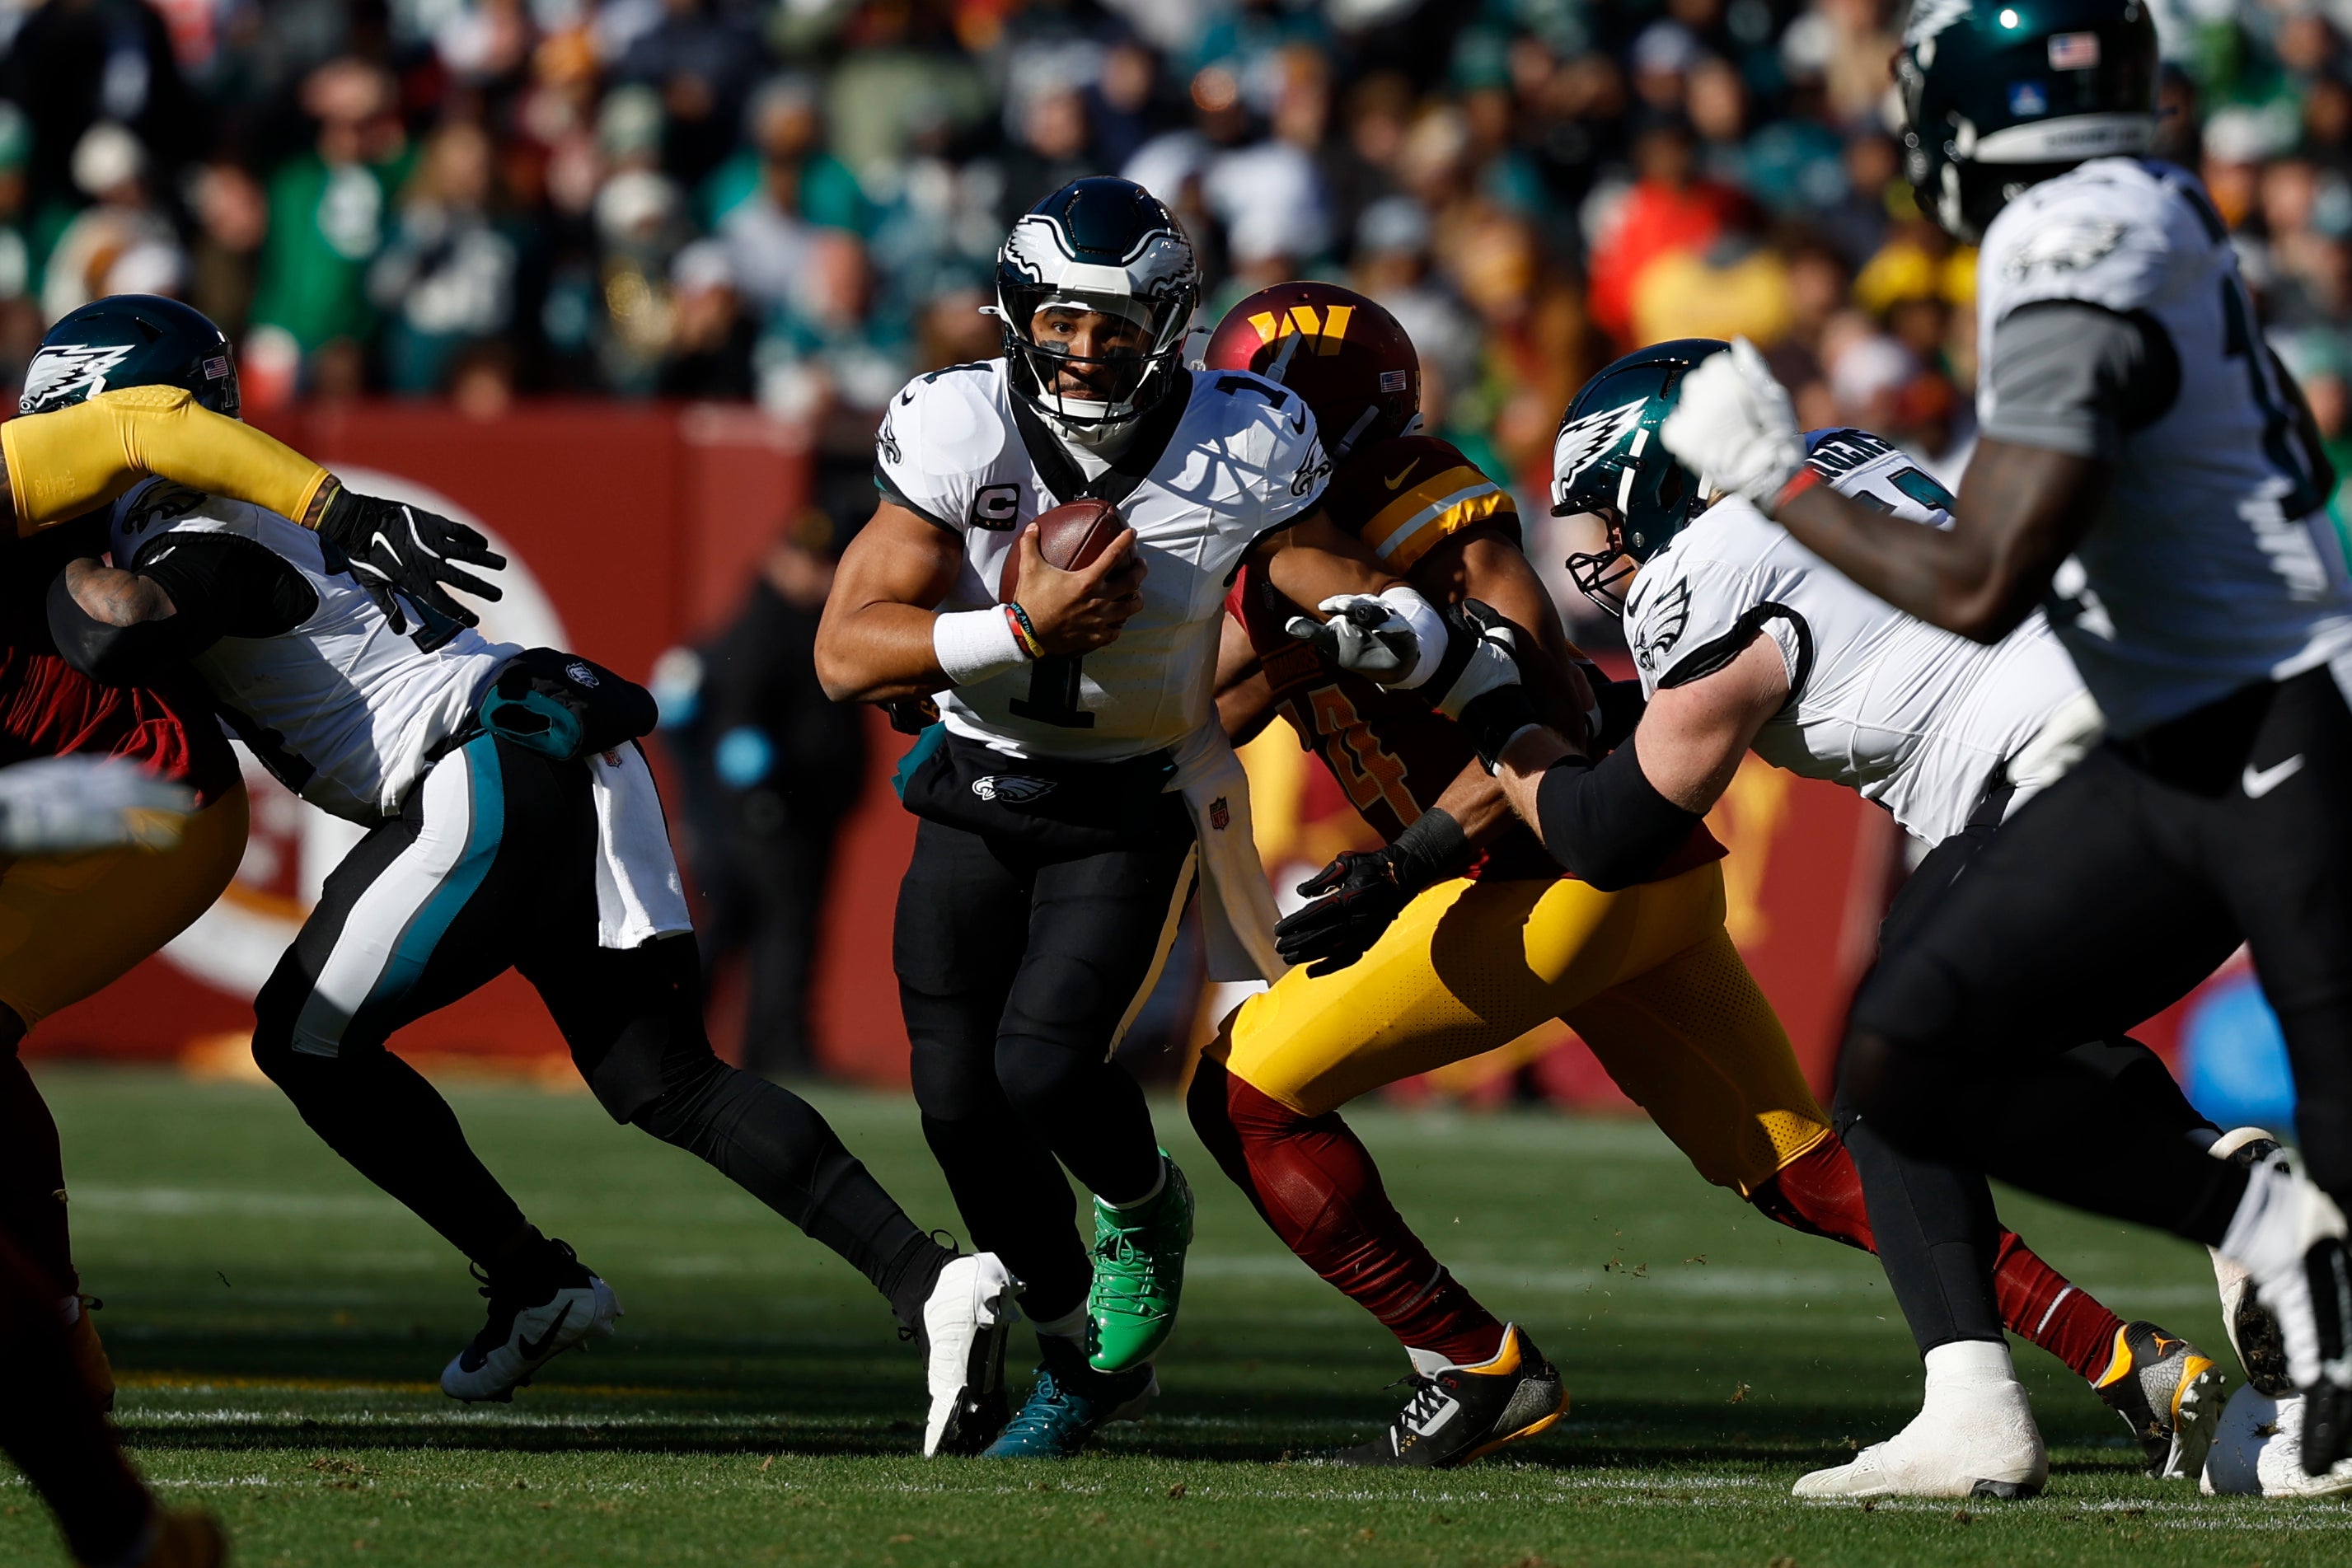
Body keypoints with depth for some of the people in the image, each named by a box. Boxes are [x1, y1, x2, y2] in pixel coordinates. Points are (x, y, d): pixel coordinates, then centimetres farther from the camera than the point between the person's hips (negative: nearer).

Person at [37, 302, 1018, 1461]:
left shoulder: (204, 551, -8)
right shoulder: (269, 516, 23)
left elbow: (121, 634, -28)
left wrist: (54, 560, -8)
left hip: (501, 781, -10)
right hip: (571, 764, 10)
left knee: (308, 1037, 2)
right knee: (664, 1082, 5)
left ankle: (534, 1286, 6)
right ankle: (927, 1278, -8)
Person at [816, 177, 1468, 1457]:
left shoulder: (1236, 454, -16)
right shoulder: (958, 431, -17)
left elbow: (1400, 615, -10)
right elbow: (847, 654, -21)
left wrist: (1373, 625, -35)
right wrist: (1027, 631, -34)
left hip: (1129, 811, -2)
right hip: (974, 805, 2)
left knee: (1043, 1069, -20)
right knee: (959, 1103, -3)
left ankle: (1144, 1205, 16)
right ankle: (1079, 1356, 21)